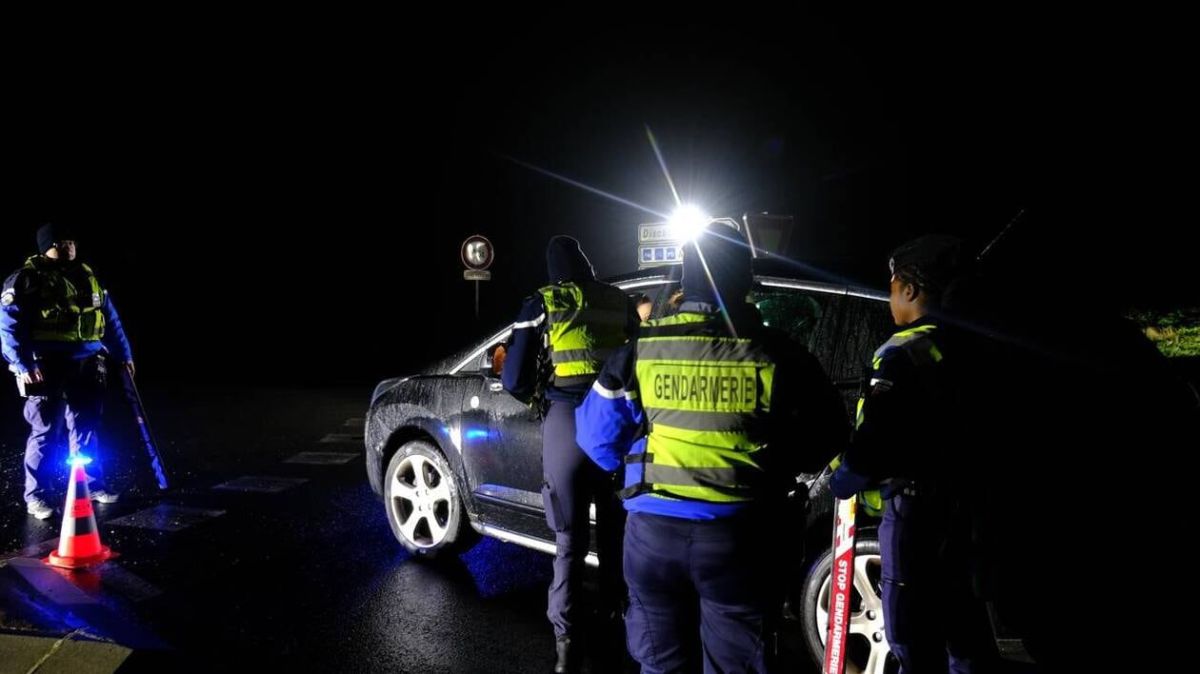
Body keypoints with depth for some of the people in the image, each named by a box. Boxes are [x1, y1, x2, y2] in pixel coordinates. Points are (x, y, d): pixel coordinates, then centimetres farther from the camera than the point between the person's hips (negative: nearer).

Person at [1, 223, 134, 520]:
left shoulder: (88, 277, 13)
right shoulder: (26, 279, -5)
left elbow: (110, 319, 19)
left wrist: (123, 354, 17)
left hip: (86, 367, 5)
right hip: (47, 369, -5)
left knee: (85, 427, 13)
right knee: (44, 432, 0)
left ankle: (93, 485, 24)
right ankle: (36, 495, 11)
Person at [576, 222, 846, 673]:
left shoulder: (638, 351, -4)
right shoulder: (777, 355, -7)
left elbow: (598, 443, 5)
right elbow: (827, 440, 5)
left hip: (653, 532, 1)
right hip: (738, 537, -1)